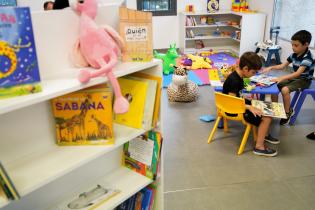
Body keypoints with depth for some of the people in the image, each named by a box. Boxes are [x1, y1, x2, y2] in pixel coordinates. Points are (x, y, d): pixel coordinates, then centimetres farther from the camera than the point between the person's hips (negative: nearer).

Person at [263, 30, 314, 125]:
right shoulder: (294, 55, -1)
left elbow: (298, 73, -35)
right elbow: (282, 66, 6)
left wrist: (281, 78, -45)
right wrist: (271, 68, -13)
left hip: (304, 80, -8)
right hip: (294, 77, 8)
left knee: (285, 90, -29)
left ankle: (288, 112, -8)